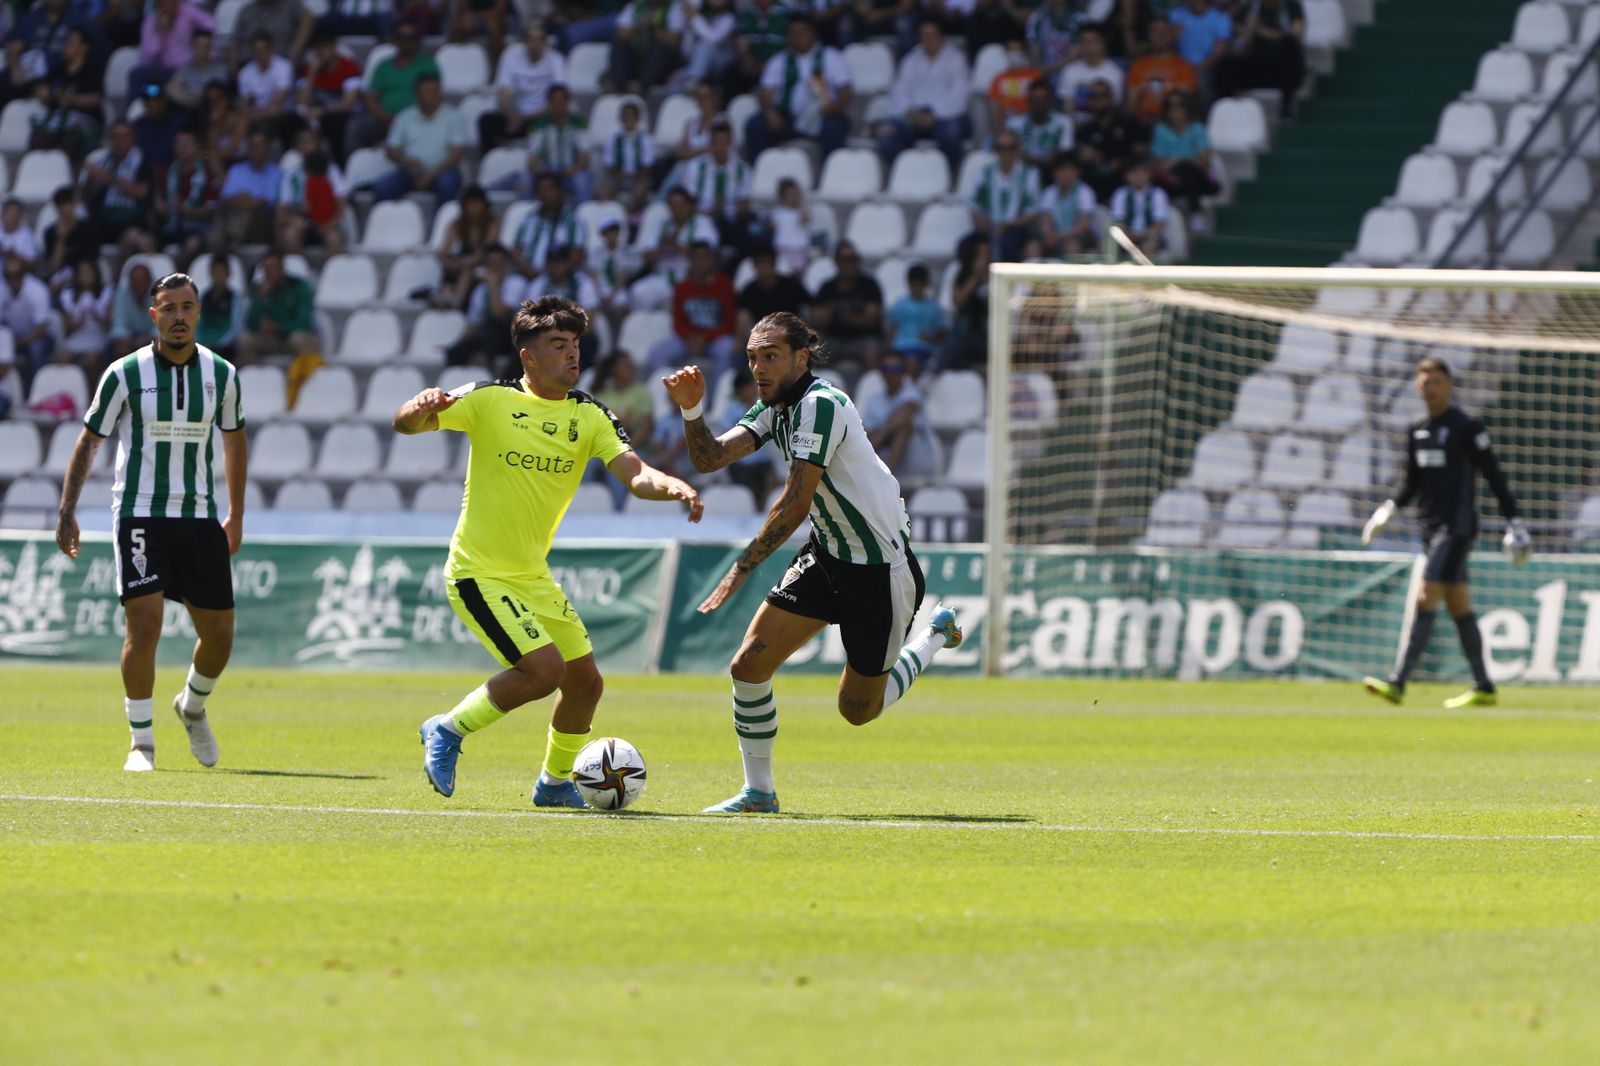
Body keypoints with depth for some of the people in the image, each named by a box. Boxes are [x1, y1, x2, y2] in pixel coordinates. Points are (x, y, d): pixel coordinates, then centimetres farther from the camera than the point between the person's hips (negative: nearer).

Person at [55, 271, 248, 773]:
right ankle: (141, 742, -2)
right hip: (140, 516, -3)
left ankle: (193, 705, 36)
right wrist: (68, 511, -5)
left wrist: (236, 515, 19)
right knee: (144, 626, -15)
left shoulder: (222, 374, 3)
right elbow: (89, 441, 2)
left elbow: (234, 439, 18)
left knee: (219, 636, 4)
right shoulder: (125, 374, -5)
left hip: (201, 520, 3)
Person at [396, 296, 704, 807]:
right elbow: (404, 424, -14)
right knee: (546, 668, -21)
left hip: (533, 576, 7)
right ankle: (449, 730, -2)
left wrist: (672, 486, -33)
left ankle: (555, 783, 31)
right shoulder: (490, 400, -11)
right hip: (480, 573, -7)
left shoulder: (589, 416, 1)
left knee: (585, 681, 9)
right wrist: (422, 406, -38)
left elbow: (633, 472, -11)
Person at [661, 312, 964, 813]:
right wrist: (692, 410, -23)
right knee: (749, 665, -5)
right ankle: (758, 792, 9)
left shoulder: (820, 405, -24)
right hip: (827, 556, 8)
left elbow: (796, 504, -27)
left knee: (858, 710, 8)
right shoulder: (775, 406, 3)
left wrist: (740, 569, -25)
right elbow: (710, 458, -4)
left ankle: (936, 636, 33)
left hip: (881, 568, -8)